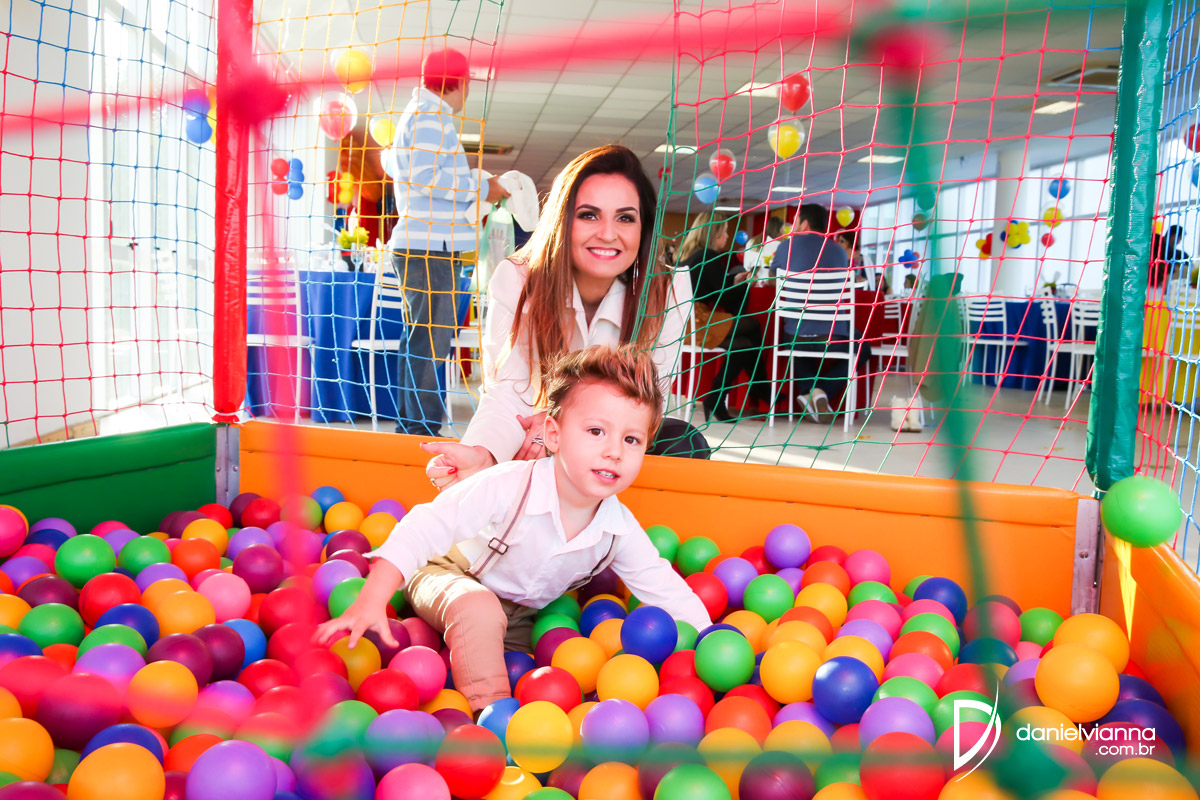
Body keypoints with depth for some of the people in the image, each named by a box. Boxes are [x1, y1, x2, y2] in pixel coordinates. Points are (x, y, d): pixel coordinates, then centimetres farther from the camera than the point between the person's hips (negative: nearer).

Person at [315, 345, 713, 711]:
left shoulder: (621, 530, -19)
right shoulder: (508, 487, -35)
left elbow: (669, 592, -8)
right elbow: (423, 530, -34)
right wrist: (370, 603, -40)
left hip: (522, 618, 6)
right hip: (449, 576, -5)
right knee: (480, 610, -36)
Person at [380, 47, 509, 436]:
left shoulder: (418, 115, 24)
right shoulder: (429, 116, -8)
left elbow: (391, 162, 37)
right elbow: (425, 175, -19)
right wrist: (482, 189, -11)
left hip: (424, 246, 11)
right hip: (429, 247, -11)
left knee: (421, 339, 14)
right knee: (431, 340, -11)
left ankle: (408, 426, 21)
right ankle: (423, 430, -10)